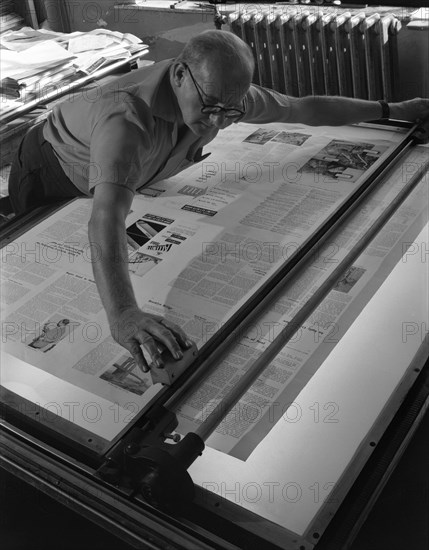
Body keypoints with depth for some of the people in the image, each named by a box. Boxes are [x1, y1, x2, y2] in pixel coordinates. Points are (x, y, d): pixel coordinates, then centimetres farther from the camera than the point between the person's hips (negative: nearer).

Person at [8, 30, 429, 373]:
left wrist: (393, 109, -5)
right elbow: (106, 219, -62)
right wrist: (122, 315, -76)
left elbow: (307, 109, -13)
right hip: (52, 170, -5)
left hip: (112, 171, 6)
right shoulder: (128, 118, -49)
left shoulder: (224, 94, -26)